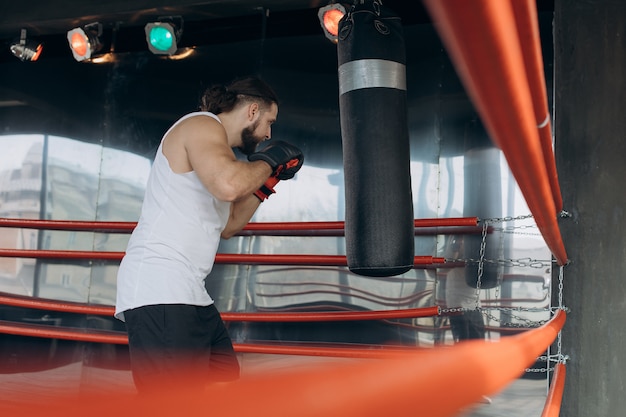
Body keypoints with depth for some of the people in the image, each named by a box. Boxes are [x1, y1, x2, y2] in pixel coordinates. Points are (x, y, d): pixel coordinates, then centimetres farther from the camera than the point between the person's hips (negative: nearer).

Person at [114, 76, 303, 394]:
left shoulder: (217, 150, 23)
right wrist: (268, 161, -9)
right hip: (158, 292, -11)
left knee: (225, 379, 19)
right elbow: (229, 185, -28)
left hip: (189, 295, 11)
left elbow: (228, 225, 28)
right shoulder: (203, 124, -7)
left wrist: (266, 182, 20)